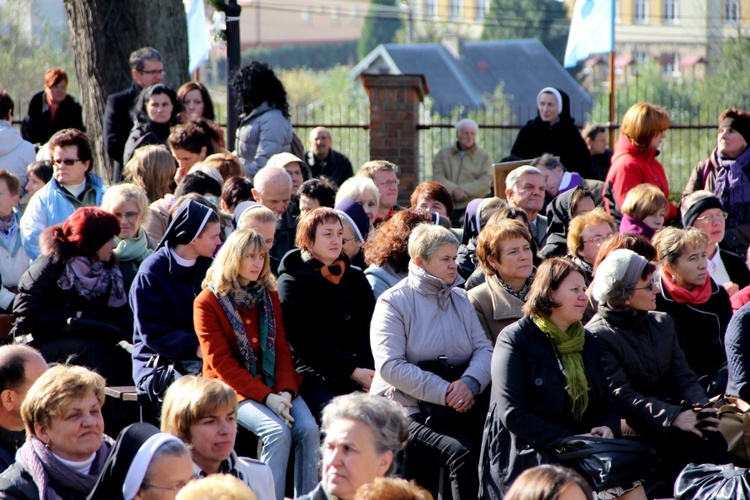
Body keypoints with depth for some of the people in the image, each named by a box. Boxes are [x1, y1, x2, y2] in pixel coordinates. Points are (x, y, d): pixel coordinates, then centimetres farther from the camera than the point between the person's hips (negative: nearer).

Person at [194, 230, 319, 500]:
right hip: (233, 388, -4)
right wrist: (266, 397, -19)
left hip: (273, 384, 5)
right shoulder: (208, 302, -4)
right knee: (278, 431, -30)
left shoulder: (268, 295, 12)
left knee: (308, 429, -22)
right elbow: (221, 363, -10)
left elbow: (281, 348, 8)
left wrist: (285, 391, -12)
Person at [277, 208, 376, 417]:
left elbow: (368, 331, 9)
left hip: (359, 374, 4)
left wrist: (371, 372, -11)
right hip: (315, 380, -4)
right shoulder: (291, 283, 4)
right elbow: (307, 341, -5)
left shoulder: (356, 279, 20)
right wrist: (351, 372, -14)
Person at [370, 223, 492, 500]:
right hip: (405, 411, -5)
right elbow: (390, 366, -13)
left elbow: (484, 349, 6)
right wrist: (444, 391, -21)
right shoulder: (394, 302, -2)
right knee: (463, 451, -31)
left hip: (455, 412, 5)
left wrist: (470, 382, -17)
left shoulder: (461, 300, 16)